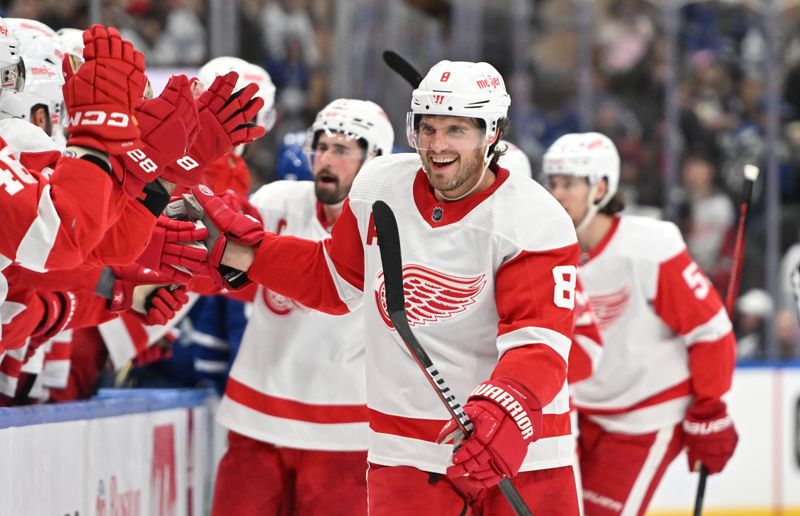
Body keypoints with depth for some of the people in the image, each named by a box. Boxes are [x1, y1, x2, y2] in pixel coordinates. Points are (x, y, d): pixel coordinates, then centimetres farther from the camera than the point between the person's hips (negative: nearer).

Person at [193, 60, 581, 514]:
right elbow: (336, 281, 17)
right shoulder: (379, 187, 2)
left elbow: (538, 343, -21)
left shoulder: (536, 222, -13)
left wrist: (502, 414, -40)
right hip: (406, 454, 3)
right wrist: (233, 249, 10)